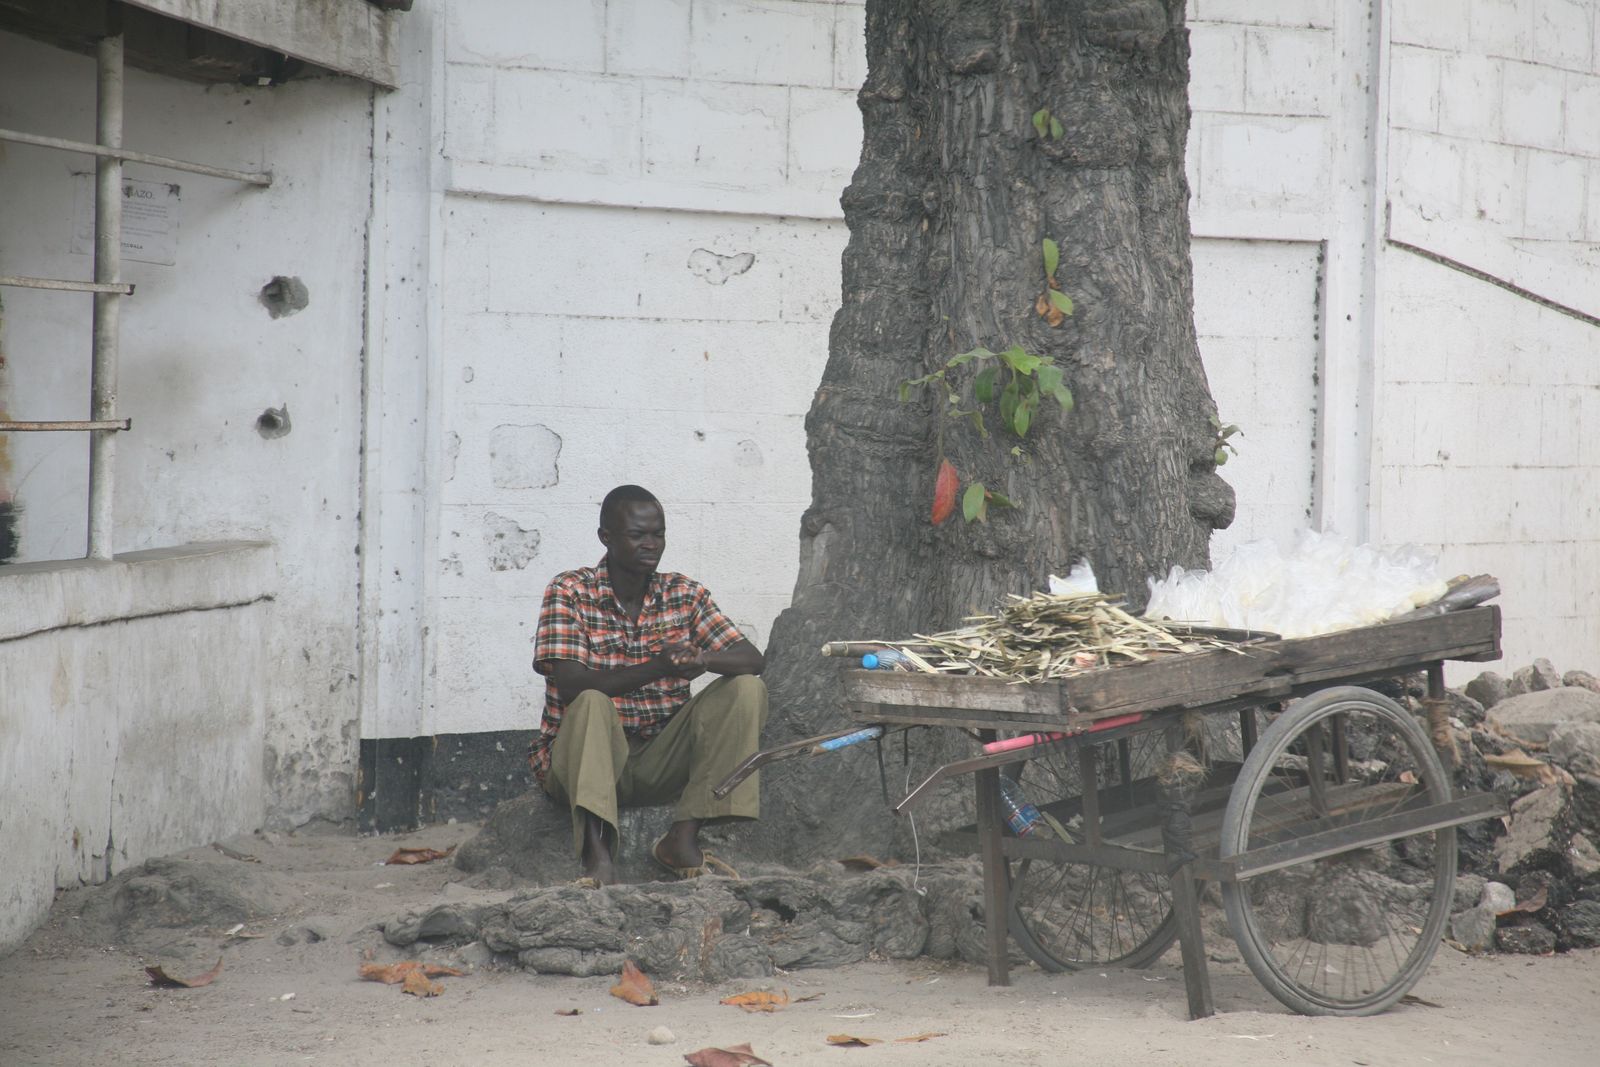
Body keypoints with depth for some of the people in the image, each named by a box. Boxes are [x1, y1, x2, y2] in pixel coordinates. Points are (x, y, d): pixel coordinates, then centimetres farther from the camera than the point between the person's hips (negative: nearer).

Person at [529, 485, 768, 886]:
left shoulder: (684, 594, 6)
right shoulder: (570, 592, -6)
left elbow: (752, 659, -2)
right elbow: (571, 684, -19)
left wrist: (701, 660, -25)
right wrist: (655, 668, -32)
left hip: (661, 761, 4)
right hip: (585, 758, -4)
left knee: (745, 690, -14)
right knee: (592, 703, -35)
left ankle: (683, 838, -22)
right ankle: (596, 853, -45)